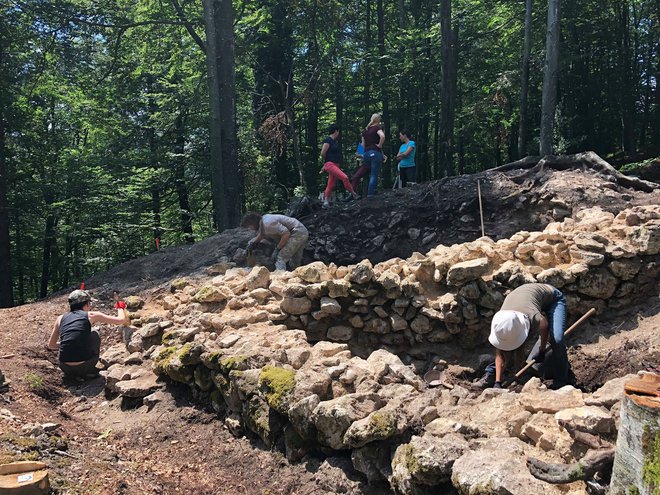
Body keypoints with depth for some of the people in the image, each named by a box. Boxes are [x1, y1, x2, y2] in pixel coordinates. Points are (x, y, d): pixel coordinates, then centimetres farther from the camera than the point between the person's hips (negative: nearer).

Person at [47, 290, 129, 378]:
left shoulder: (61, 318, 10)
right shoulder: (90, 315, 2)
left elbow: (51, 345, 17)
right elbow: (121, 320, 5)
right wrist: (120, 308, 28)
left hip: (65, 368, 3)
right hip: (84, 367, -3)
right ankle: (91, 369, 21)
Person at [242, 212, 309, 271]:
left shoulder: (268, 224, -22)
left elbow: (286, 234, -26)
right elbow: (261, 234, 31)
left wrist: (277, 249, -18)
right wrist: (253, 242, 15)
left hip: (297, 233, -11)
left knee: (280, 258, -17)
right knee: (295, 263, 20)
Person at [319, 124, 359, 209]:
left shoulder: (334, 141, 18)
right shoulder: (328, 140, -10)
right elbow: (323, 153, -13)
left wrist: (324, 167, 21)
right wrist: (325, 161, 6)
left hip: (335, 165, 9)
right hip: (330, 164, -9)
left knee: (330, 185, 7)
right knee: (344, 177, -20)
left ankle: (325, 202, 11)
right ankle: (354, 195, -12)